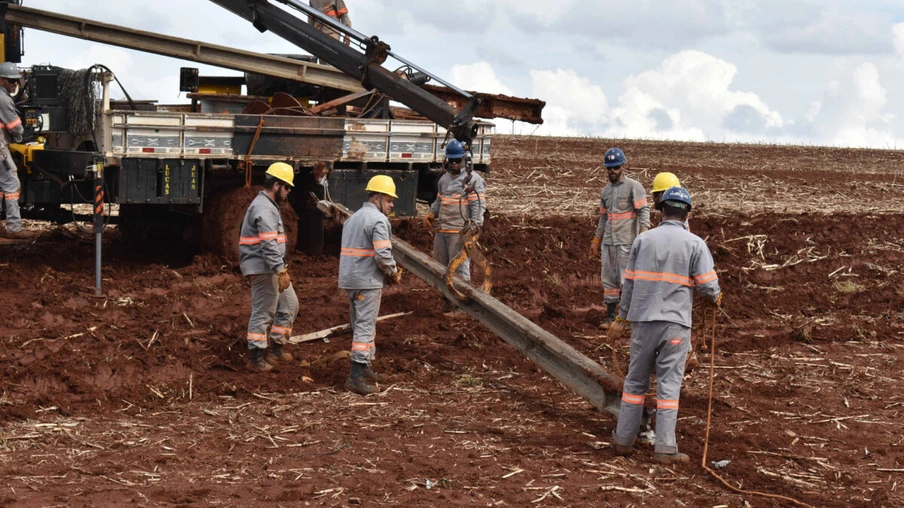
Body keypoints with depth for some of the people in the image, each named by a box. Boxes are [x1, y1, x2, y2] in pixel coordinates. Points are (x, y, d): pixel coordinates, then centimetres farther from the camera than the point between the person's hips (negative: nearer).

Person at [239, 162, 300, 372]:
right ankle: (256, 359, 4)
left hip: (272, 268, 11)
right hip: (263, 269, -11)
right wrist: (281, 271, -27)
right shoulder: (264, 209, -18)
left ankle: (275, 349, 21)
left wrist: (282, 268, 23)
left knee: (289, 305, 15)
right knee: (262, 313, -4)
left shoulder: (268, 205, 17)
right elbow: (269, 244, -26)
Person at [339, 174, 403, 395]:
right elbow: (383, 255, -21)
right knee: (365, 326, -7)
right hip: (368, 282, -9)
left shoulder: (353, 218, 18)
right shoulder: (378, 220, -12)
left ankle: (367, 369, 26)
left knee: (360, 325, 18)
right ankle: (356, 376, -10)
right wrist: (393, 274, -2)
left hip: (349, 280, 9)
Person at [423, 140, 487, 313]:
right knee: (441, 265, 13)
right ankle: (449, 299, 23)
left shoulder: (473, 179, -7)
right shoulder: (444, 179, 17)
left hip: (460, 231, -8)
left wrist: (474, 227, -23)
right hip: (441, 229, 8)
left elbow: (478, 205, -13)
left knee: (460, 268, -5)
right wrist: (430, 214, 10)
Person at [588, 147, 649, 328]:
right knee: (608, 278, 6)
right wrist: (596, 242, 20)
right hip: (608, 242, 7)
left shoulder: (633, 186, -5)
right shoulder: (606, 190, 15)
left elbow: (644, 211, -12)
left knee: (626, 278, -6)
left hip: (626, 241, -6)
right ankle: (610, 316, 11)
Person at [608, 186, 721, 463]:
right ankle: (665, 448, 0)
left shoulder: (643, 239, 5)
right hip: (675, 322, -2)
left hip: (643, 319, 3)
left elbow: (630, 282, 8)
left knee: (636, 380, 12)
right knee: (668, 384, 0)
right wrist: (715, 298, 18)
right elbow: (707, 285, -6)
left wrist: (621, 320, 15)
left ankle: (623, 439, 16)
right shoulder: (695, 244, -3)